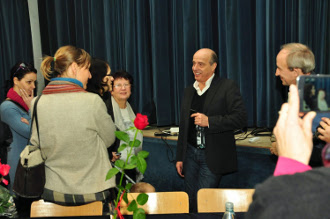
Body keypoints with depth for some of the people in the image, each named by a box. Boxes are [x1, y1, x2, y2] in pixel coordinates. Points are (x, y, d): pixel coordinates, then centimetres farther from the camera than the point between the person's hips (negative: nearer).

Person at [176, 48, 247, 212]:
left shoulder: (227, 87, -6)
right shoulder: (189, 91, 12)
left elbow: (241, 118, -15)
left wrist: (209, 121, -22)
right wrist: (180, 158, 15)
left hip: (212, 156, -6)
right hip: (191, 153, 6)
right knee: (190, 203, 11)